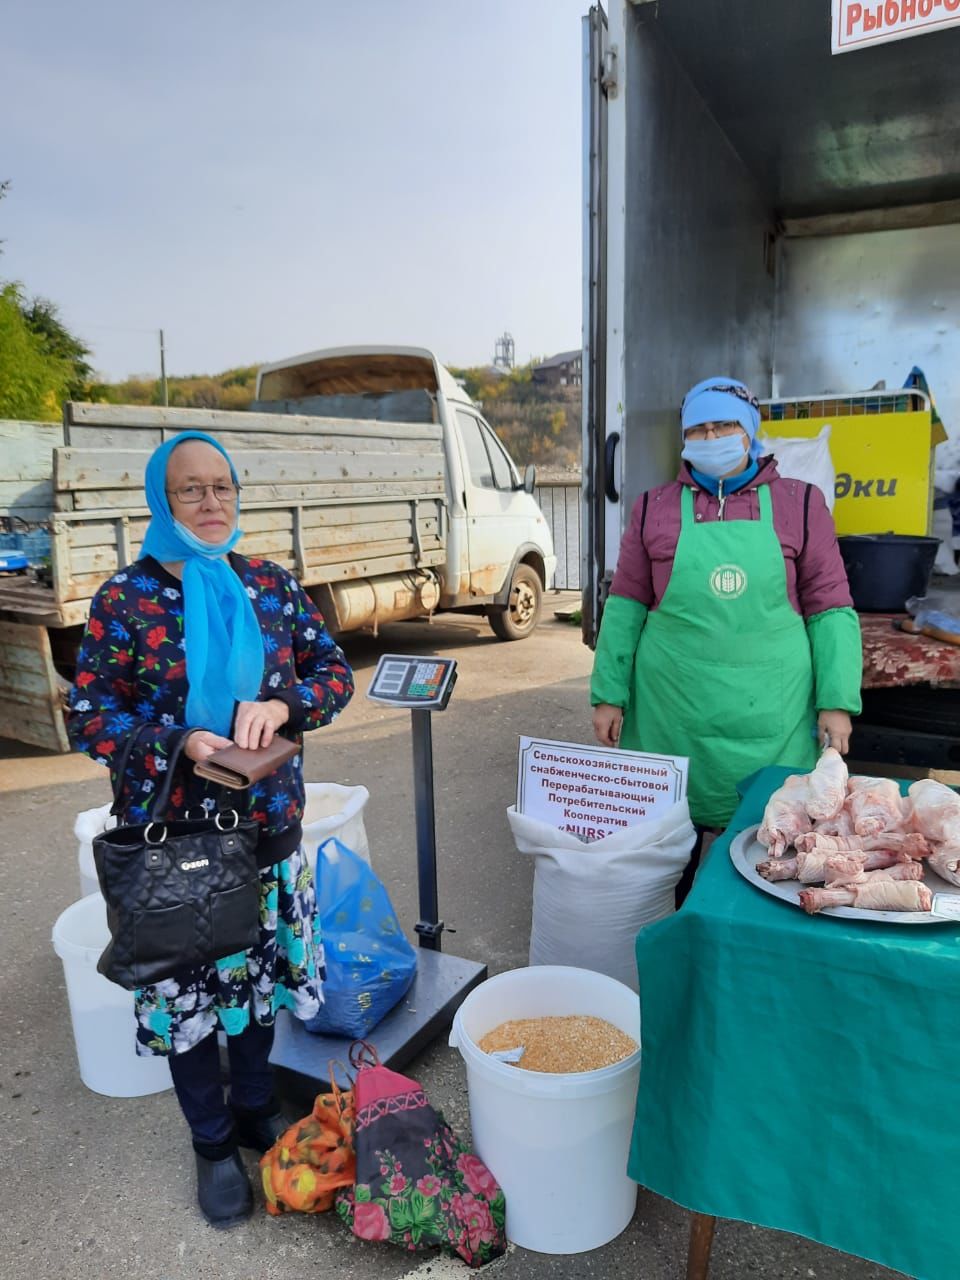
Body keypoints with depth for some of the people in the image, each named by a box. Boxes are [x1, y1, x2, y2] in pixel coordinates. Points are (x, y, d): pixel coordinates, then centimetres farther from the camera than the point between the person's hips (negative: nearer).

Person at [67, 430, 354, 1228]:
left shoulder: (272, 586, 0)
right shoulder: (124, 599, -9)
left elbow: (334, 671, 2)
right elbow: (88, 716, -9)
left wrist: (283, 704, -18)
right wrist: (179, 742, -24)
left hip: (269, 824, 3)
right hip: (172, 835, -3)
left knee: (260, 975, 19)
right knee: (188, 988, 13)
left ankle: (257, 1107, 46)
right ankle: (214, 1144, 37)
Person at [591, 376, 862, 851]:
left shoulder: (799, 504, 4)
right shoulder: (654, 508, 6)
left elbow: (829, 608, 4)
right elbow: (626, 606, 7)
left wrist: (836, 701, -2)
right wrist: (608, 695, 3)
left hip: (772, 713, 0)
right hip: (671, 713, 1)